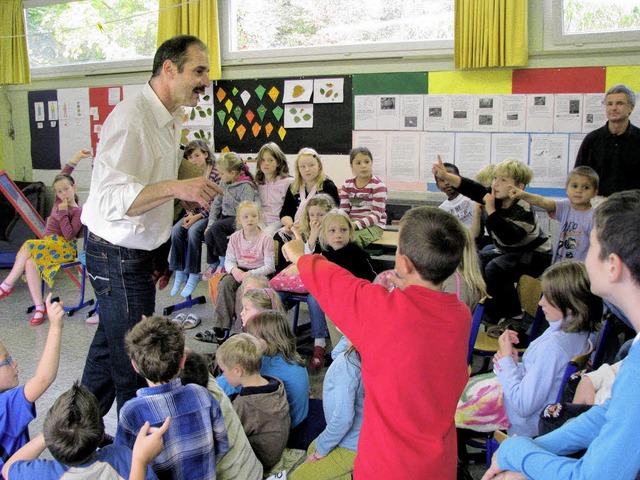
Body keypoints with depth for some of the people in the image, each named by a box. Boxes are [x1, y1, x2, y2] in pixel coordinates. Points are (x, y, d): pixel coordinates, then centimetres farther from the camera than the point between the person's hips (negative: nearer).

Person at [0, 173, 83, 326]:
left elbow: (69, 235, -15)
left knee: (29, 247, -32)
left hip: (65, 247, -7)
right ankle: (39, 308, -31)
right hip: (48, 244, 7)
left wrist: (63, 213, -16)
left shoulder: (78, 211, -3)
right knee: (30, 263, -30)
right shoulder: (59, 202, 16)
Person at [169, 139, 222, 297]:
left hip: (209, 213, -6)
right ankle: (179, 273, -11)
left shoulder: (216, 173, -11)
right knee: (176, 230, -20)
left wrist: (198, 216, -18)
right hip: (194, 213, 6)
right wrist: (190, 214, -9)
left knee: (193, 231, -31)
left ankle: (193, 275, -18)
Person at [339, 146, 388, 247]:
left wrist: (356, 224, -25)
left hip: (373, 225, -4)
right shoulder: (347, 185, 10)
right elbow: (344, 210, 8)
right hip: (351, 223, 5)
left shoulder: (378, 185, -6)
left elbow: (376, 215, -13)